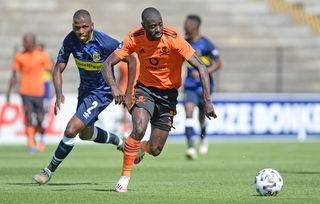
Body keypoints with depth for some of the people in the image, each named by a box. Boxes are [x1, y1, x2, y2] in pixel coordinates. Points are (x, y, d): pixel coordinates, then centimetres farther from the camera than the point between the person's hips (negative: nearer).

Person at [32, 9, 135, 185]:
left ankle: (50, 170, -1)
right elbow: (58, 68, -7)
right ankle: (119, 142, 51)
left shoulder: (106, 42, -28)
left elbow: (130, 59, -16)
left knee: (71, 130, -17)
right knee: (86, 134, 26)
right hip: (85, 89, 7)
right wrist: (59, 93, -24)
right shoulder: (70, 40, -15)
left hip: (102, 92, -7)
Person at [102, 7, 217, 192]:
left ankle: (141, 148, 42)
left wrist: (207, 101, -34)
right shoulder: (134, 38, -18)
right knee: (139, 129, -29)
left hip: (168, 93, 0)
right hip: (145, 88, 0)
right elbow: (108, 64, -14)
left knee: (155, 150, 2)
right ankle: (125, 177, -13)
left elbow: (201, 67, -26)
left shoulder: (173, 39, -25)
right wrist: (115, 88, -34)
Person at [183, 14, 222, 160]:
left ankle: (203, 138, 44)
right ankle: (191, 147, -24)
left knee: (202, 116, 10)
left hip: (204, 85, -3)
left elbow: (218, 64, -10)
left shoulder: (206, 44, -11)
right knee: (188, 112, -17)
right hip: (190, 85, 3)